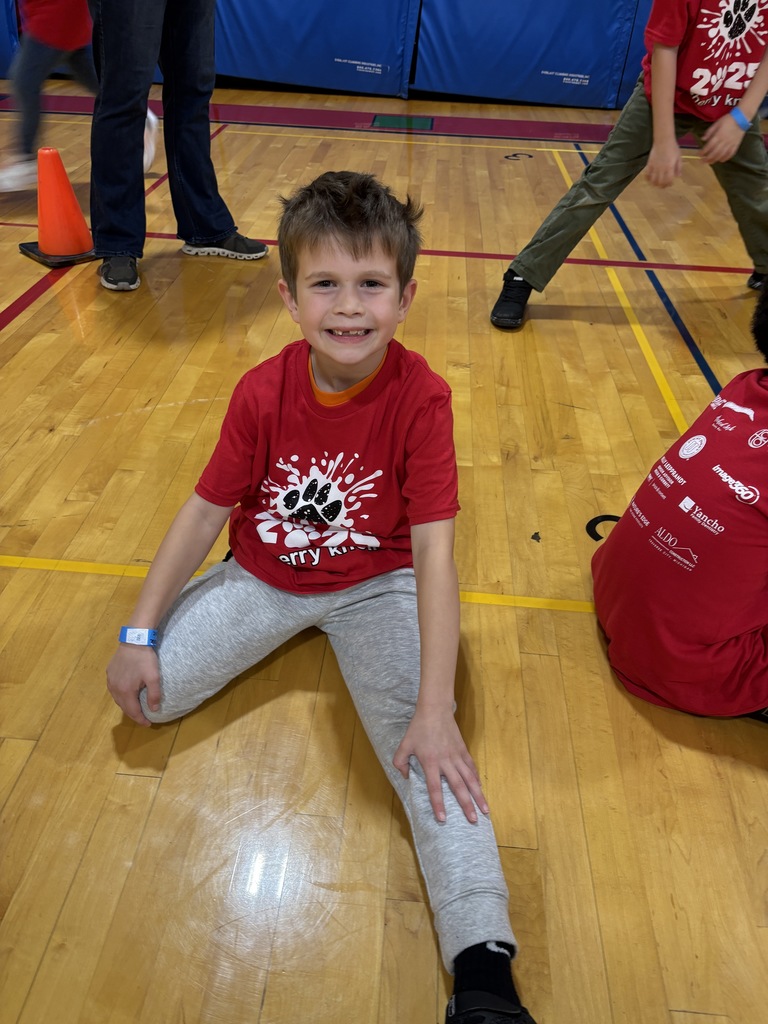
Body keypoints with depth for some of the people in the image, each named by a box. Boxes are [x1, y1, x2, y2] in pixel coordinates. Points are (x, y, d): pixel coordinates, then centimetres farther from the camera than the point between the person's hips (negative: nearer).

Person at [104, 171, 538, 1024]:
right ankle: (293, 631, 16)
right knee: (149, 694, -11)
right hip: (264, 576, 3)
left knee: (422, 746, -23)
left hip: (376, 584, -2)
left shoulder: (420, 397, -19)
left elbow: (432, 546, -24)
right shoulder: (263, 392, -13)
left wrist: (436, 710, -29)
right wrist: (138, 633, -9)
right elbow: (205, 508, -5)